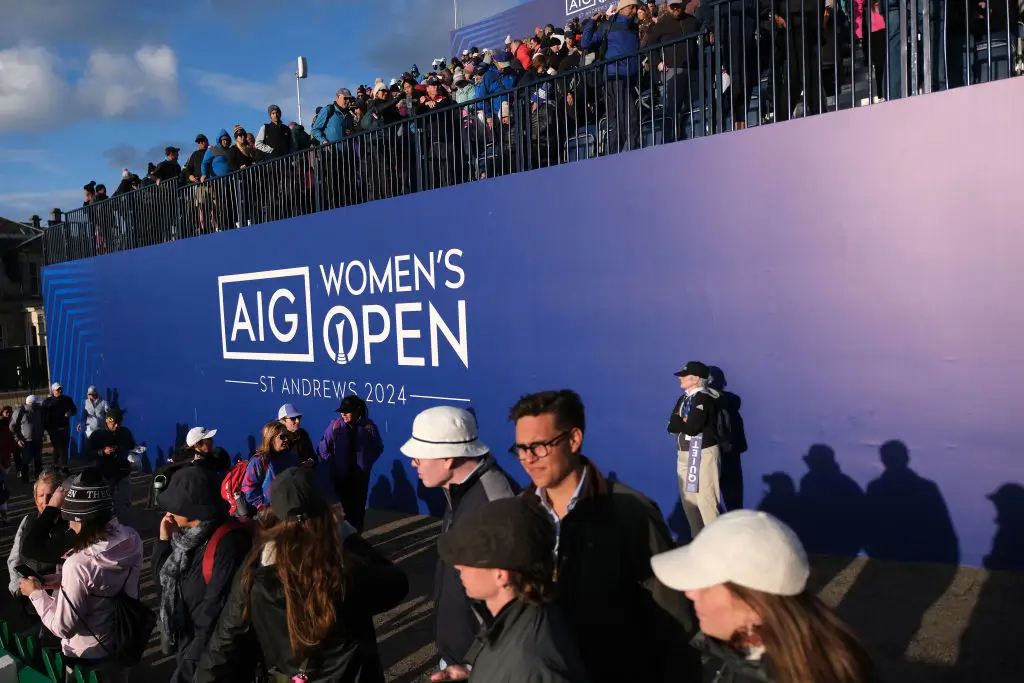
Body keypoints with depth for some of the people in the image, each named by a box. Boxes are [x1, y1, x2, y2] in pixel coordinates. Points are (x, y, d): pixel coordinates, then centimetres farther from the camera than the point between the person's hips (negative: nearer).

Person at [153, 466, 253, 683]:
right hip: (187, 643, 7)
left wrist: (190, 665, -17)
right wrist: (164, 540, -2)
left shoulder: (229, 543, -24)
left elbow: (216, 609, -22)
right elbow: (164, 583, 9)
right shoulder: (188, 534, 1)